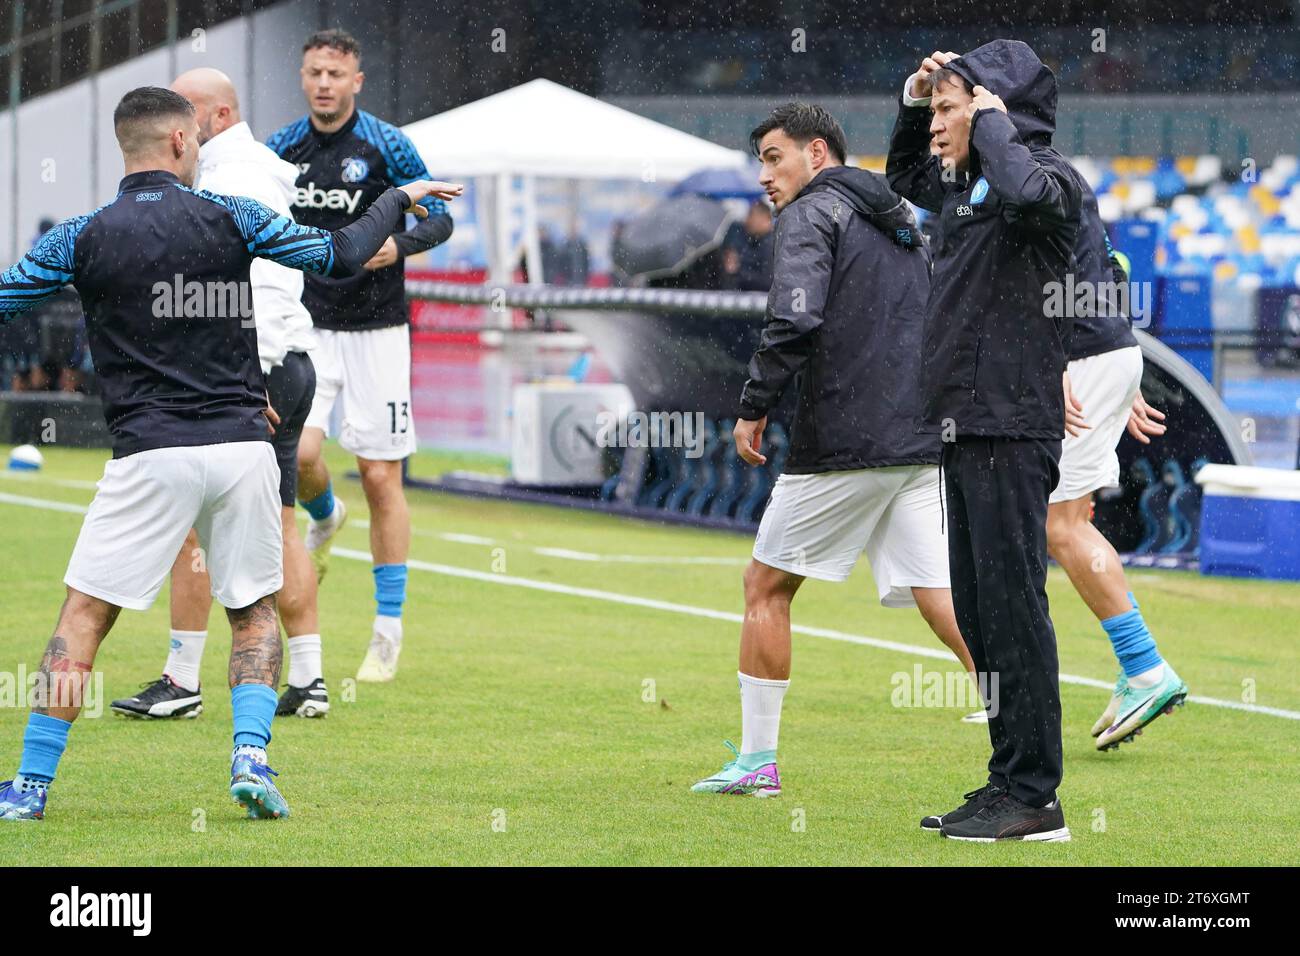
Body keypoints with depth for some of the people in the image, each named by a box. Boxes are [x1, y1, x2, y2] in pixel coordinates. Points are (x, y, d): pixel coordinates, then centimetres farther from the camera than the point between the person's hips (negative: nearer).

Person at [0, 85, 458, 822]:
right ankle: (252, 757, -1)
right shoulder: (231, 219, 2)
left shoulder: (82, 238, -1)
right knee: (254, 610, 17)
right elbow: (342, 255, 4)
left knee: (85, 615, 4)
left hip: (151, 456, -1)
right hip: (243, 448, 2)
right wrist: (399, 199, 21)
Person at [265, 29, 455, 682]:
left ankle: (388, 634, 6)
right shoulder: (280, 149, 3)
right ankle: (324, 518, 22)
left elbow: (440, 217, -4)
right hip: (306, 327, 2)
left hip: (375, 330, -2)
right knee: (298, 452, -16)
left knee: (381, 478, -2)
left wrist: (398, 244, -22)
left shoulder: (385, 146, -6)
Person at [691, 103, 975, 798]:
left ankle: (757, 760, 11)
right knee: (941, 599, 0)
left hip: (842, 446, -7)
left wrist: (753, 407, -8)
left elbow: (794, 322, -18)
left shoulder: (812, 213, -3)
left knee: (766, 585, 8)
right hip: (921, 445, 7)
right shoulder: (903, 225, 22)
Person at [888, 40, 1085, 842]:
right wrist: (914, 100, 20)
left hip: (1012, 429, -9)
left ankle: (1034, 797, -7)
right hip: (965, 426, 9)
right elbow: (903, 175, 38)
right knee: (978, 612, 11)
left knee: (1011, 607, -9)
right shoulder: (963, 185, 17)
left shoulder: (1050, 174, -8)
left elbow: (1024, 191, -34)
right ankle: (1009, 784, 17)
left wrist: (991, 119, -16)